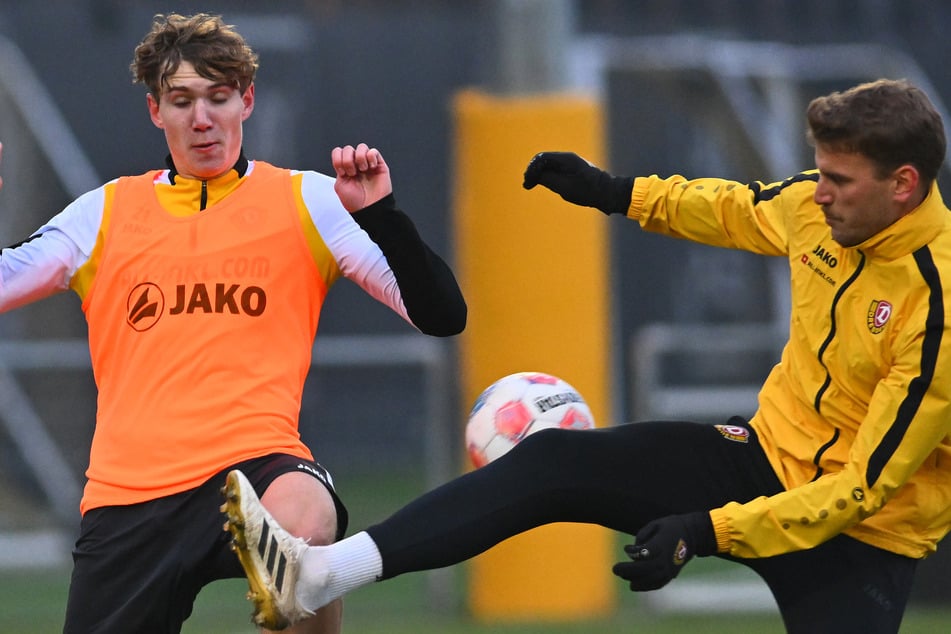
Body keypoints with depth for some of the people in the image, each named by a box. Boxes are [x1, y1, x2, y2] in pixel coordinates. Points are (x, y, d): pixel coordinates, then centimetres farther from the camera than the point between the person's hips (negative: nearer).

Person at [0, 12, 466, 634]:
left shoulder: (306, 202, 10)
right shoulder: (107, 211, 17)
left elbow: (441, 315, 5)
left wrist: (380, 213, -10)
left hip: (258, 463, -4)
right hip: (126, 498, 4)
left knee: (303, 518, -38)